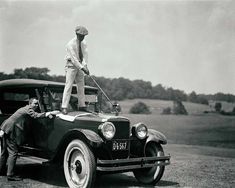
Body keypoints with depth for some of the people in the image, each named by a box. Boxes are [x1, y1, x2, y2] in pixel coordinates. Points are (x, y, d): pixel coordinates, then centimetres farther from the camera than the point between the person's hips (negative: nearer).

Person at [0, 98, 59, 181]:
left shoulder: (25, 108, 21)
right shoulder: (28, 109, -9)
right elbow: (35, 115, -25)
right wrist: (49, 113, -26)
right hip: (10, 130, -10)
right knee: (13, 152, -9)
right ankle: (10, 175, -9)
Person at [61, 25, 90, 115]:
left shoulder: (84, 43, 5)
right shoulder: (70, 44, -16)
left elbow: (85, 55, -5)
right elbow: (73, 58, -21)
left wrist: (85, 66, -21)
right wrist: (82, 68, -26)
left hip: (80, 66, 7)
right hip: (71, 66, -6)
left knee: (81, 86, 8)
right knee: (69, 85, -11)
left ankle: (82, 106, 15)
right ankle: (64, 107, -12)